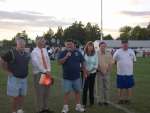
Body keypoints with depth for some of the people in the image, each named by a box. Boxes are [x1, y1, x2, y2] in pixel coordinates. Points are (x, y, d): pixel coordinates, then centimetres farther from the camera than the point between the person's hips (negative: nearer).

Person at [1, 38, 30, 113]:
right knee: (15, 97, 1)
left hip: (24, 78, 5)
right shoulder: (11, 53, -12)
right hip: (14, 78, -5)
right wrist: (8, 71, -7)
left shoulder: (26, 54, 5)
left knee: (22, 96, 12)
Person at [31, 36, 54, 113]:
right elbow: (37, 64, -17)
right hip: (39, 73, -6)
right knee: (40, 92, -1)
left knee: (47, 91, 11)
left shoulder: (45, 50, 9)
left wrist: (48, 71, -6)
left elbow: (48, 61, 7)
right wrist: (45, 71, -18)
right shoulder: (34, 52, -11)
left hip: (46, 73, 6)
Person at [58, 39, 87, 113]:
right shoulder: (63, 53, -2)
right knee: (67, 92, 2)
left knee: (77, 91, 10)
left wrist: (85, 73, 8)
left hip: (77, 77, 2)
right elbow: (60, 62, -13)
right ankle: (65, 107, 13)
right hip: (67, 77, -2)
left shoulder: (78, 52, 2)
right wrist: (66, 56, -23)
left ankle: (78, 106, 22)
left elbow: (82, 63, 7)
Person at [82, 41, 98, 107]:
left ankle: (91, 102, 22)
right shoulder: (84, 54, -7)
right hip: (85, 73, -2)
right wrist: (85, 71, -14)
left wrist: (90, 71, -10)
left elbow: (96, 65, 0)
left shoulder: (95, 54, -1)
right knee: (85, 88, -5)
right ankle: (84, 103, 4)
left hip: (92, 73, 2)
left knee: (91, 88, 10)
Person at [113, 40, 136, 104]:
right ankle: (121, 99, 18)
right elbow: (113, 60, 2)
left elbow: (134, 60, 15)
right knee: (120, 87, 6)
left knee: (129, 87, 6)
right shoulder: (118, 52, -3)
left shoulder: (131, 51, 5)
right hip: (120, 73, -2)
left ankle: (128, 99, 18)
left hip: (129, 73, 2)